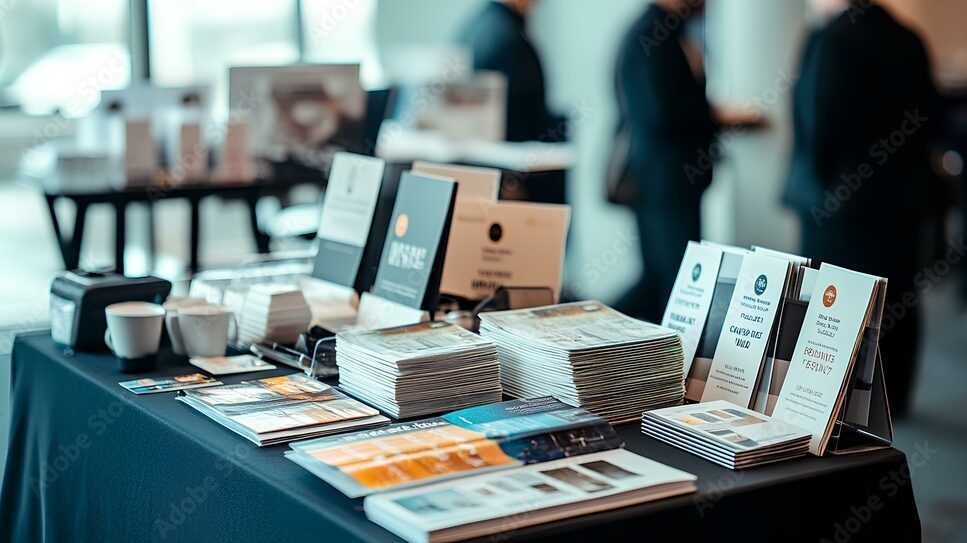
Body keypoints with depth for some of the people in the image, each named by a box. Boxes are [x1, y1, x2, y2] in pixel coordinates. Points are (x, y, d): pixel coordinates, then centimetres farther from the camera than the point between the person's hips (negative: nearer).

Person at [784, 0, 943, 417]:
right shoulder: (908, 41, 4)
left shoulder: (830, 39, -16)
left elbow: (819, 123, -19)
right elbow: (929, 120, 7)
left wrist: (815, 184, -7)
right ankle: (891, 398, 21)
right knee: (896, 304, 13)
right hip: (902, 196, 7)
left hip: (839, 197, -6)